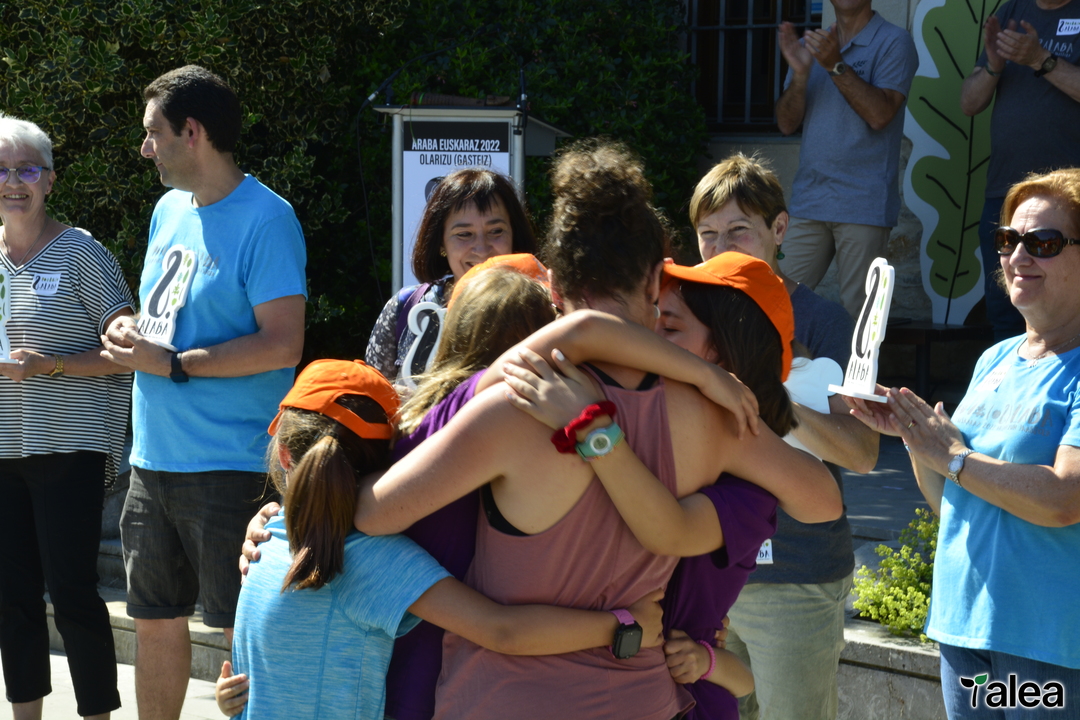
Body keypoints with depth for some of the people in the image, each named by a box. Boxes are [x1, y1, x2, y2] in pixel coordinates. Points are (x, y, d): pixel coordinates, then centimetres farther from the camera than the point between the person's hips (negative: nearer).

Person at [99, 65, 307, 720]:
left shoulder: (264, 219, -13)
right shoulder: (170, 210, 13)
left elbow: (282, 345, -20)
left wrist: (172, 364, -18)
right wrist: (129, 333, 2)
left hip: (230, 467, -8)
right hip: (155, 459, 8)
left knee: (243, 633, -2)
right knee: (156, 620, 15)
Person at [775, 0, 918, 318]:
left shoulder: (893, 42, -1)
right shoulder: (811, 45, 15)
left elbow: (880, 114, -13)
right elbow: (787, 123, 9)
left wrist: (836, 65, -18)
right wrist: (800, 73, -8)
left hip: (863, 205, -5)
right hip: (809, 202, 5)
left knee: (857, 316, -4)